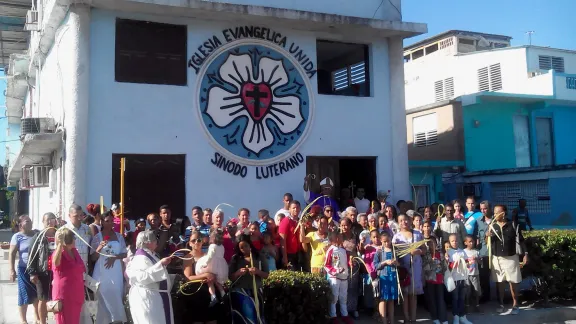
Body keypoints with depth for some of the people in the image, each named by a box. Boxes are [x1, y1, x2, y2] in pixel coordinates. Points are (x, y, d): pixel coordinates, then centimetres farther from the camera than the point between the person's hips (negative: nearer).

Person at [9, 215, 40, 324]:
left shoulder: (37, 233, 7)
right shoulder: (17, 236, -6)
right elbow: (12, 254, -8)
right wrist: (12, 270, -16)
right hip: (25, 269, -5)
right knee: (25, 295, 1)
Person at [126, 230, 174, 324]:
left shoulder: (150, 254, 14)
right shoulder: (141, 257, -16)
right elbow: (142, 277, -32)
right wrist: (160, 264, -29)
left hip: (156, 296, 10)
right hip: (147, 298, -10)